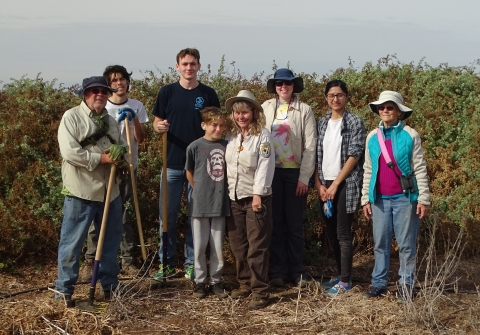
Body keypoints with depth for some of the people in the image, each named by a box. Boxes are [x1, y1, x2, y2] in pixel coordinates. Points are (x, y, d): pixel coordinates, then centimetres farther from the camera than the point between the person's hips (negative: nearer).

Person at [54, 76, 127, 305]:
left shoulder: (110, 121, 14)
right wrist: (102, 158, -19)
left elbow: (123, 146, 19)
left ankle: (110, 285, 27)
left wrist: (119, 153, -6)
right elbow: (70, 153, -19)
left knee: (110, 241, 14)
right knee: (72, 243, -1)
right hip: (81, 191, -7)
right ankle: (64, 289, 8)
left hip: (110, 191, 7)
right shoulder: (71, 117, -8)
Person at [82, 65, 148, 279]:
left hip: (128, 168, 2)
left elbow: (140, 139, 1)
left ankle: (127, 261, 12)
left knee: (126, 216, 6)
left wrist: (135, 120, -14)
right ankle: (90, 261, 4)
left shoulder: (137, 107, 5)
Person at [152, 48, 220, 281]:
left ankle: (191, 264, 15)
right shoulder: (167, 92, 3)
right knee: (168, 215, 4)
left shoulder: (208, 94, 2)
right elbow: (156, 123, 7)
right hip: (172, 163, 0)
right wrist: (159, 127, -17)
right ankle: (167, 263, 14)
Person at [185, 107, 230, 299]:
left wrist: (220, 192, 6)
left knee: (218, 246, 8)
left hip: (220, 203, 2)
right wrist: (200, 191, 7)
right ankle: (200, 281, 18)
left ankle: (216, 281, 19)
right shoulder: (195, 146, -6)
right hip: (200, 204, -2)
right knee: (200, 246, 7)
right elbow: (189, 173, 6)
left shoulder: (226, 146, 1)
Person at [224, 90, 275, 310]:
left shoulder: (263, 135, -7)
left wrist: (258, 194, -17)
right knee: (238, 245, 10)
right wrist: (224, 192, 6)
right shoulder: (230, 135, 9)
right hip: (234, 198, 6)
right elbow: (225, 165, 11)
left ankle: (259, 291, -1)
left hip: (256, 197, -5)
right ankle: (244, 284, 23)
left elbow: (265, 166, -12)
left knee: (257, 246, -5)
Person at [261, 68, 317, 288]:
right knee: (275, 223, 5)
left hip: (295, 172, -1)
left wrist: (304, 177, -8)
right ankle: (278, 271, 12)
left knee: (295, 223, 3)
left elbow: (310, 146, -2)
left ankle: (297, 271, 11)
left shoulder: (304, 110, 1)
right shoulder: (265, 108, 6)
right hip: (271, 171, 2)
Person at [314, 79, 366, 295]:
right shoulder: (322, 123, 9)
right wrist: (319, 184, -1)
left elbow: (354, 156, -11)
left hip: (345, 184, -5)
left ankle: (346, 281, 3)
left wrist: (335, 184, -12)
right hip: (325, 185, 6)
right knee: (331, 233, 10)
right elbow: (317, 155, 9)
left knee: (343, 233, -5)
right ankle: (340, 274, 23)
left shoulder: (355, 122, -6)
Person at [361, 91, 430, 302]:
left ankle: (406, 284, 13)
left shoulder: (410, 136, -4)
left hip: (405, 198, -3)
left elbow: (420, 169, -4)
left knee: (406, 244, 4)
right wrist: (365, 199, 9)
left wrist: (423, 199, -7)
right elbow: (368, 170, 12)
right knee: (380, 243, 9)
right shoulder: (372, 137, 7)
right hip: (380, 199, 4)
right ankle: (378, 283, 17)